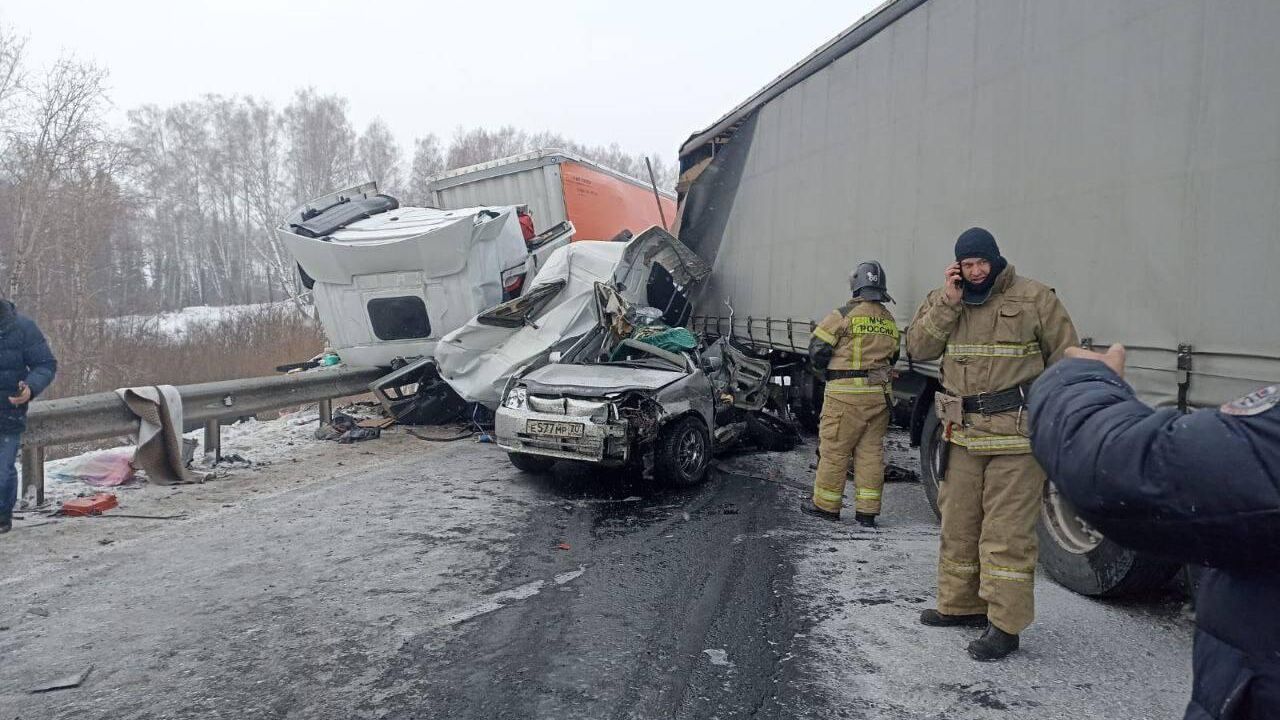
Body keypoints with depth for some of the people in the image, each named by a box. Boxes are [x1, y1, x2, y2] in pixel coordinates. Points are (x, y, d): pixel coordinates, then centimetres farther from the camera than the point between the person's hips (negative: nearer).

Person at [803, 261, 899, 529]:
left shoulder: (845, 315, -9)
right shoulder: (889, 321, 11)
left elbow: (817, 349, -7)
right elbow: (892, 358, 19)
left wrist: (826, 369, 12)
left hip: (846, 394, -6)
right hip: (880, 394, 6)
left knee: (834, 449, 4)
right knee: (871, 452, 9)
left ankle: (825, 504, 14)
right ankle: (867, 512, 13)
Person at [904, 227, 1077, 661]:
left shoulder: (1034, 299, -2)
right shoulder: (944, 300, 10)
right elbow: (918, 349, 0)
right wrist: (947, 303, -10)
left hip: (1016, 435, -5)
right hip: (963, 433, 5)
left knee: (1007, 532, -4)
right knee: (958, 524, 15)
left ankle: (1005, 625, 4)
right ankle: (960, 604, 30)